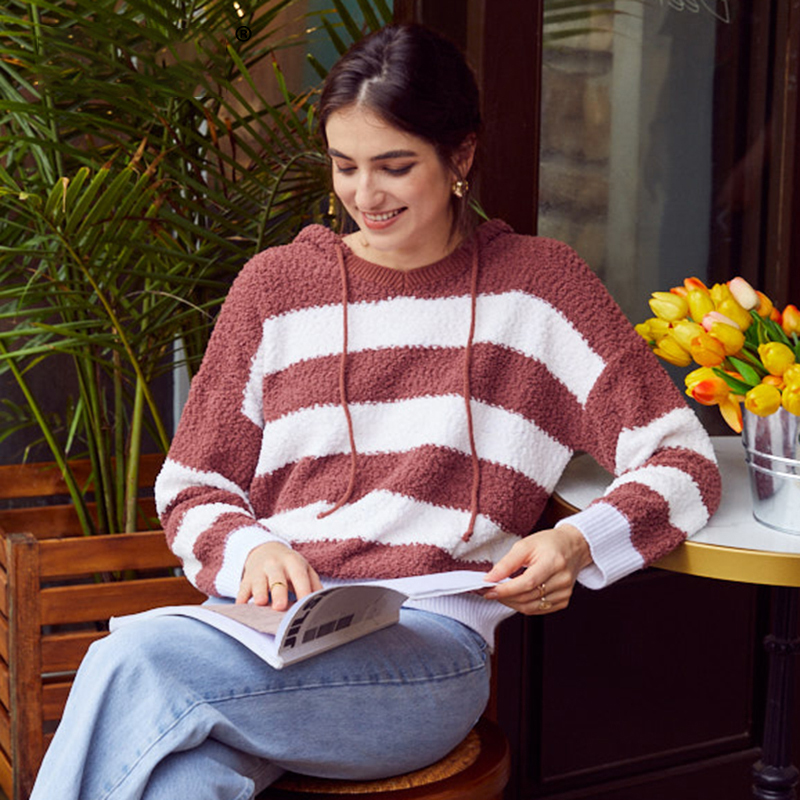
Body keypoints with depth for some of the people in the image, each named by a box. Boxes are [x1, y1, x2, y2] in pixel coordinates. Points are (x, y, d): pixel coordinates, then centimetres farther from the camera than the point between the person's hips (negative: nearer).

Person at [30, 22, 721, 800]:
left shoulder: (537, 284, 9)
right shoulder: (274, 285, 15)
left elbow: (685, 464, 6)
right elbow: (191, 489, 17)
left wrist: (577, 543, -14)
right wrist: (250, 550, -6)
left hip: (429, 647, -2)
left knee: (133, 667, -30)